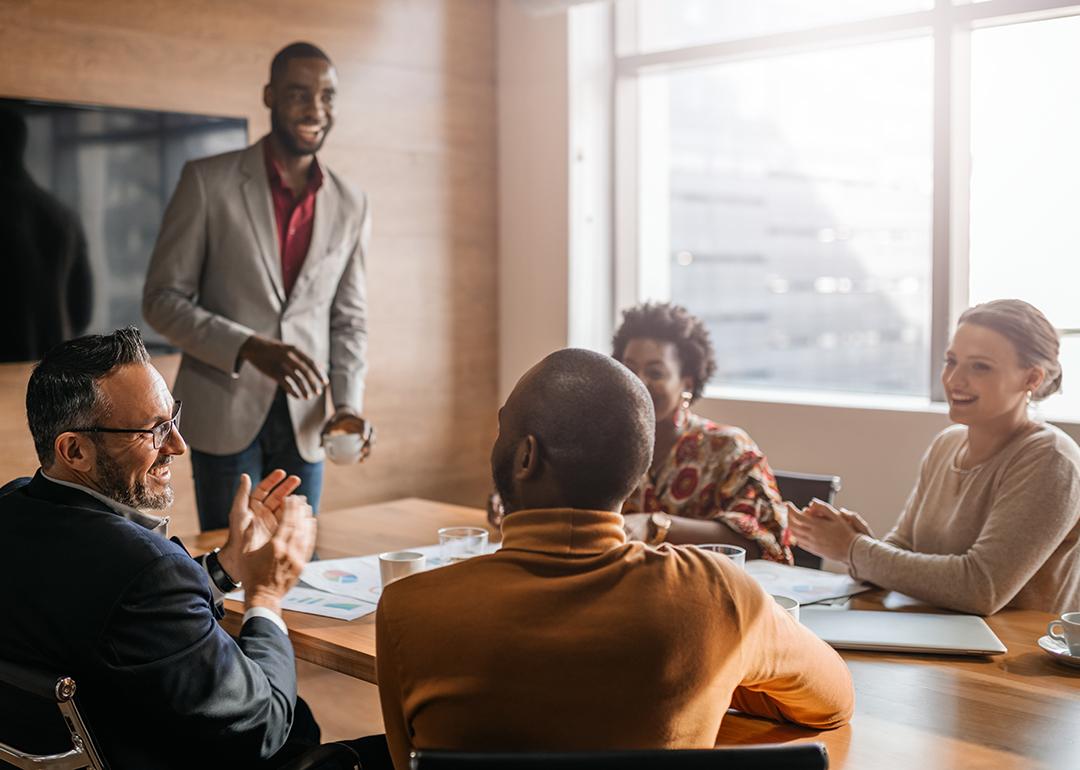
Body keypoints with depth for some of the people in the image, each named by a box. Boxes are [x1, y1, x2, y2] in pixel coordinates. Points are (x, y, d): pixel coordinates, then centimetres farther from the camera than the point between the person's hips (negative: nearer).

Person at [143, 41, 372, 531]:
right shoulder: (208, 181, -4)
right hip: (226, 413, -3)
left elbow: (349, 320, 11)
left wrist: (347, 404, -5)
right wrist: (249, 348, -20)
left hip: (303, 421, 3)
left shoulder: (351, 209, 6)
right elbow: (162, 299, -6)